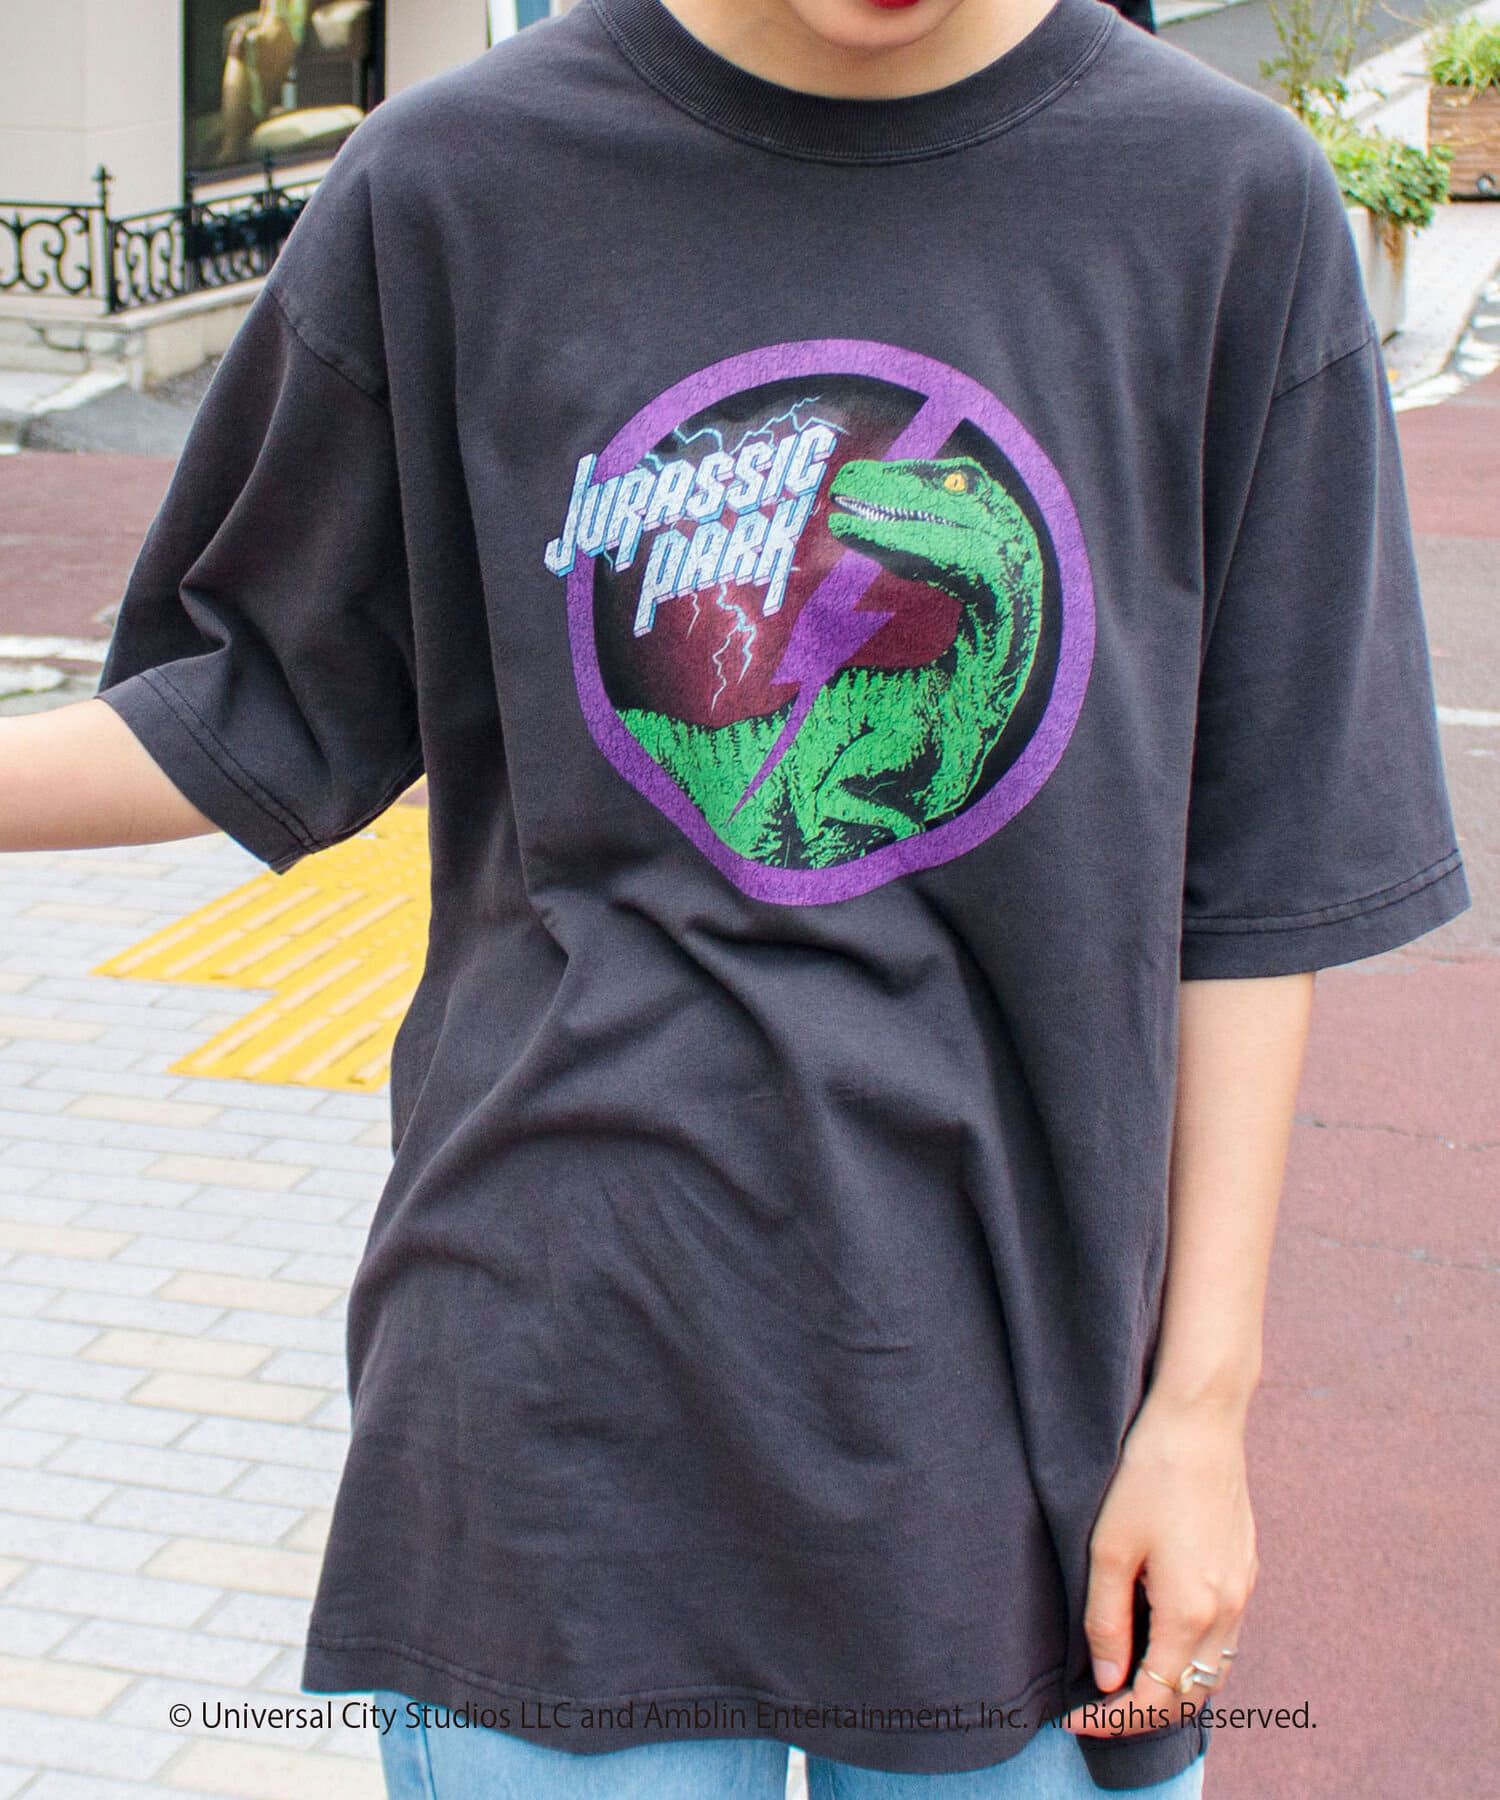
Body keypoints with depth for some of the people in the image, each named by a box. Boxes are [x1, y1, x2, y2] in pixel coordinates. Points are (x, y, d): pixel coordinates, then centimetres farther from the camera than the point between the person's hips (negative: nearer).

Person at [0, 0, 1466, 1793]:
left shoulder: (1231, 201, -4)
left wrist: (1202, 1396, -1)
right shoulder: (451, 184, -3)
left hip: (1023, 1396, 0)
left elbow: (1253, 878, -1)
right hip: (561, 1372, 0)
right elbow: (278, 706, 7)